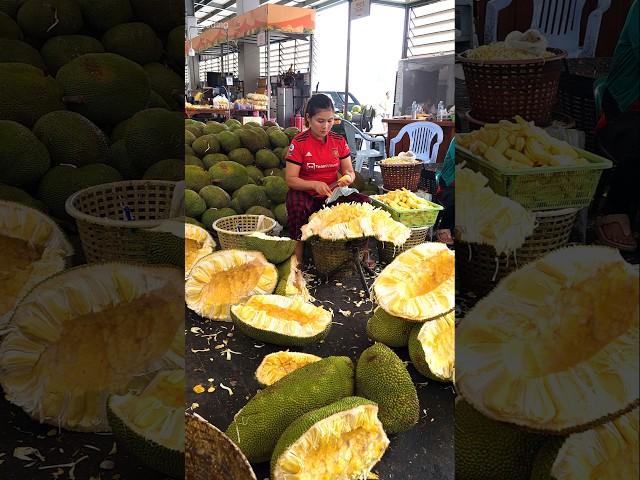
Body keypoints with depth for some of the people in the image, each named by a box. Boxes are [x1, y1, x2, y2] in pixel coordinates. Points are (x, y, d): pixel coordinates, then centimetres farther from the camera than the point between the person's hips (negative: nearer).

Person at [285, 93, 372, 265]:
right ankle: (297, 261, -25)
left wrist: (348, 177, -17)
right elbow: (290, 179, -10)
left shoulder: (339, 140, 4)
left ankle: (364, 254, -4)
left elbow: (350, 172, 8)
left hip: (333, 194, 3)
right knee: (295, 201, -38)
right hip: (307, 195, -3)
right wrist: (314, 184, -26)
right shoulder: (299, 142, -7)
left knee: (364, 202, -21)